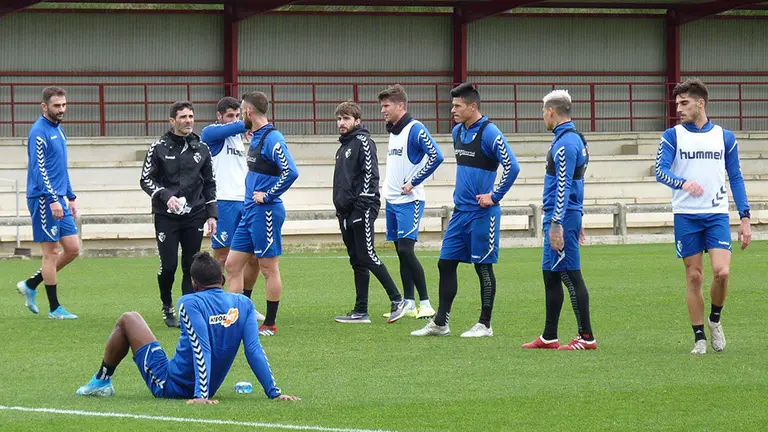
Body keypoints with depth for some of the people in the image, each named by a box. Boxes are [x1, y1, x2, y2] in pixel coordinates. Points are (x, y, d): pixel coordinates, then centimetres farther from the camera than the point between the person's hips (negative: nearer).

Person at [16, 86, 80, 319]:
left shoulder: (58, 130, 15)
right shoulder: (39, 132, -12)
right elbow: (39, 169, -19)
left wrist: (71, 196, 23)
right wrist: (53, 200, -24)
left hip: (59, 201, 9)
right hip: (44, 201, -9)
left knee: (73, 248, 7)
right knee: (51, 252, -3)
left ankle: (31, 285, 17)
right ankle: (54, 308, 5)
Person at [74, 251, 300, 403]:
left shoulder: (190, 303, -18)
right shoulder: (243, 305, -4)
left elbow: (202, 350, -27)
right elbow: (254, 351, -11)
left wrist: (201, 395, -32)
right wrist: (274, 393, -12)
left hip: (167, 385, -6)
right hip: (210, 389, 6)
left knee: (127, 319, 13)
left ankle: (101, 382, 25)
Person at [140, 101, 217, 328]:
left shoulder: (201, 148, 8)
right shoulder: (159, 147, -2)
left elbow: (209, 183, 15)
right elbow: (146, 179, -1)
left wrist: (212, 214, 8)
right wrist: (166, 196, -16)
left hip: (194, 216, 3)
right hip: (166, 216, -3)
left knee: (192, 267, 1)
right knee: (169, 265, -5)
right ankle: (167, 307, 18)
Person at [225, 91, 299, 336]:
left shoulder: (272, 139, -16)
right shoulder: (256, 137, 13)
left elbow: (290, 172, -25)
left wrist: (267, 196, -19)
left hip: (265, 212, -10)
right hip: (250, 211, 10)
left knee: (269, 269, -1)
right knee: (232, 265, 9)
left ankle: (270, 324, 6)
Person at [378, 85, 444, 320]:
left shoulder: (415, 129, -13)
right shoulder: (392, 131, 14)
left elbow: (436, 157, -22)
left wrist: (413, 182, -17)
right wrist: (390, 186, 14)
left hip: (409, 200, -9)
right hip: (392, 201, 9)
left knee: (406, 249, -14)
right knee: (401, 252, 9)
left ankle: (425, 304, -9)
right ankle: (409, 304, 13)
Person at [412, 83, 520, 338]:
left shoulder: (489, 133, -15)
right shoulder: (458, 132, 11)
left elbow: (512, 167, -20)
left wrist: (494, 197, -15)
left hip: (482, 213, -8)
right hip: (460, 211, 8)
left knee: (483, 267, 0)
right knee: (446, 264, 6)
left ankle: (485, 325, 9)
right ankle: (440, 323, 11)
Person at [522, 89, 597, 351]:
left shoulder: (565, 143, -16)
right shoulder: (574, 139, 16)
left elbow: (563, 187, -21)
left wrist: (556, 224, -23)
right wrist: (576, 221, 26)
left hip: (562, 219, -10)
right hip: (571, 215, 10)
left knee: (570, 275, -7)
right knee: (550, 275, 14)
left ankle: (586, 337, -5)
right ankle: (549, 337, 19)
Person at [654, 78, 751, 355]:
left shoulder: (725, 138, 7)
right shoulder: (672, 137, 2)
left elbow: (736, 178, 11)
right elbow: (661, 171, -11)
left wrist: (745, 218, 5)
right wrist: (683, 183, -32)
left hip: (717, 215, 0)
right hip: (686, 216, 0)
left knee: (722, 271, -15)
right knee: (694, 276, 1)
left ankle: (715, 320, 12)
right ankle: (699, 338, 11)